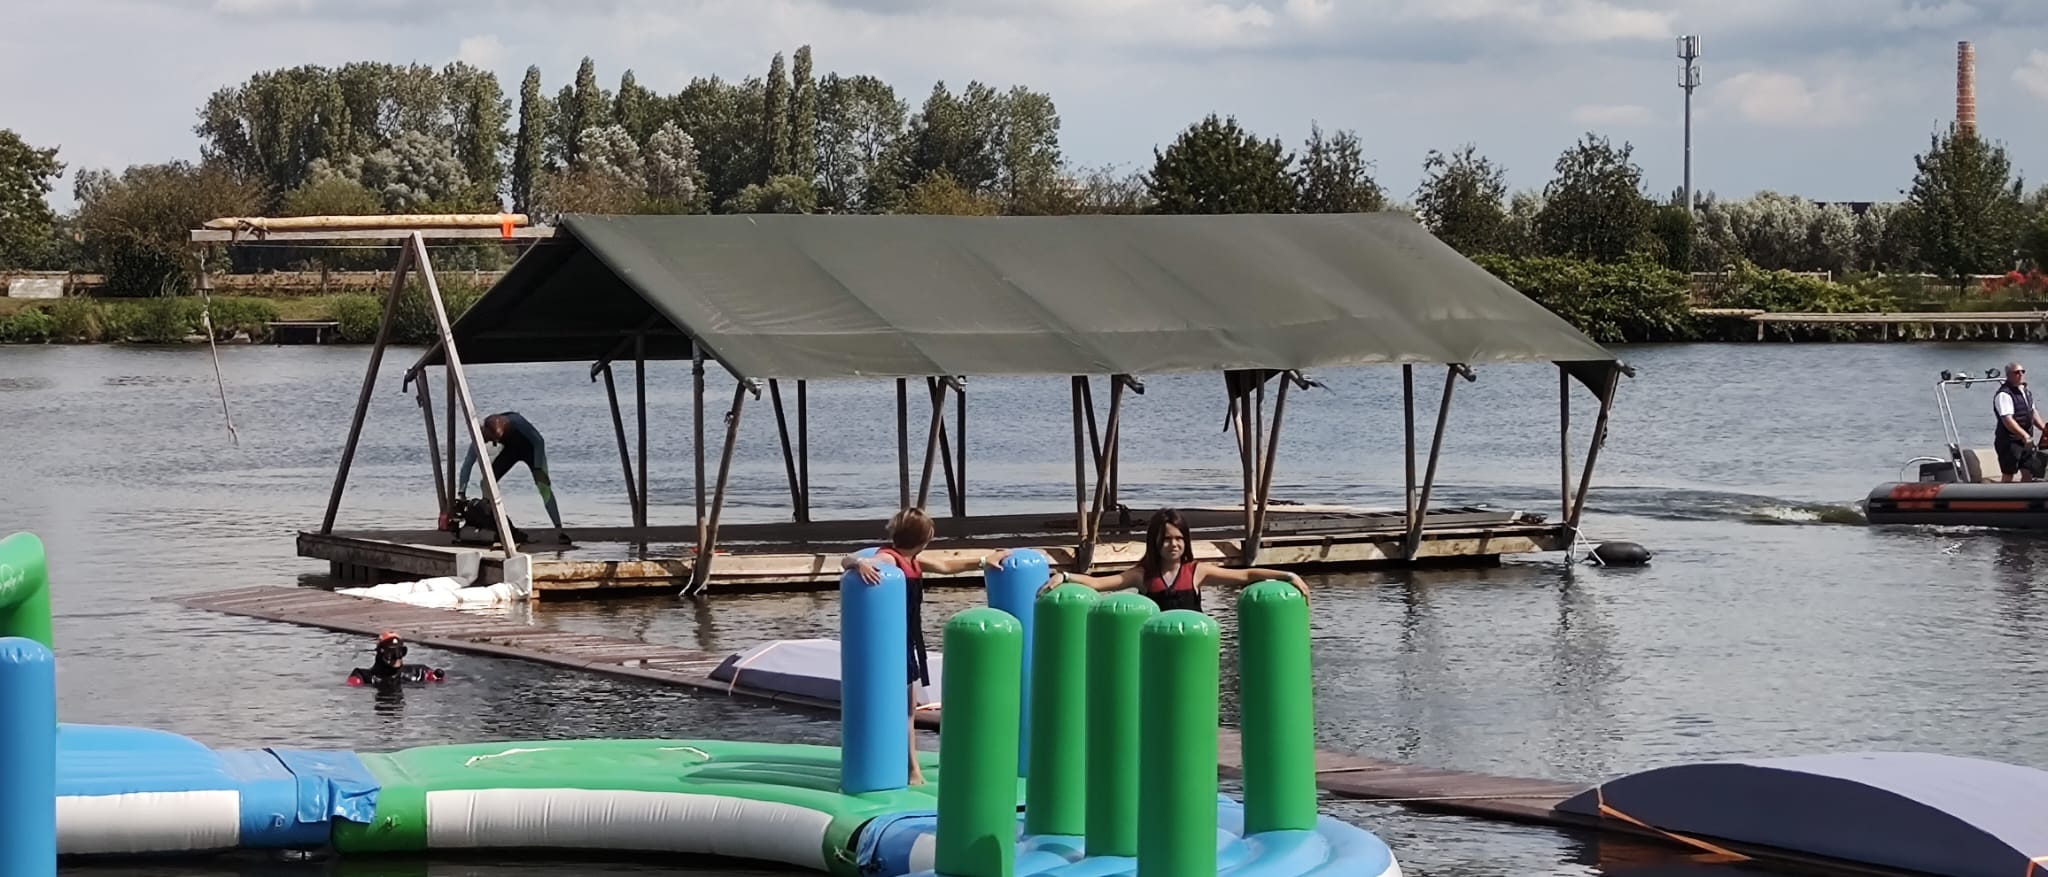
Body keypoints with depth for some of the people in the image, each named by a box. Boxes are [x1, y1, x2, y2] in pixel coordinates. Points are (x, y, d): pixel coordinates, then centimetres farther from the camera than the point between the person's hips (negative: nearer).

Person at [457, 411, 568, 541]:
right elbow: (467, 464, -22)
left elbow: (538, 442, -26)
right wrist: (461, 493, -25)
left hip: (530, 449, -4)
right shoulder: (482, 432, -27)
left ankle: (558, 529, -22)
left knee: (544, 487, -21)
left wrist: (538, 469, -33)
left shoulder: (516, 422, -39)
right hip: (511, 450, 4)